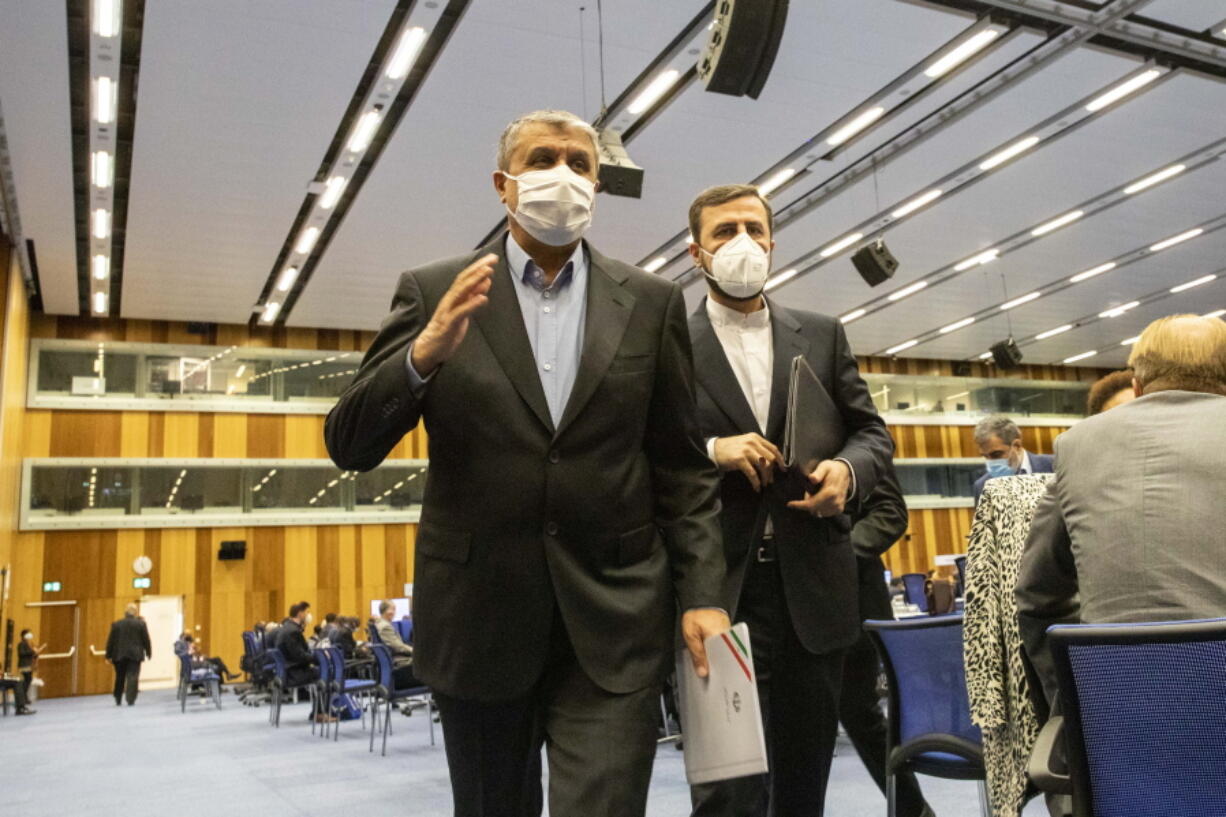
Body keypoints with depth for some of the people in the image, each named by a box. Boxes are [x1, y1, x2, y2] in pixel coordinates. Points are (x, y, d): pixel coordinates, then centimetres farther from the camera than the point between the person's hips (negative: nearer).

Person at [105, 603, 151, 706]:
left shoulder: (116, 624, 2)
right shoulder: (141, 624, -2)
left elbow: (110, 641, 2)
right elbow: (146, 639, 0)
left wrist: (109, 655, 7)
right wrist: (148, 652, 11)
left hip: (119, 655, 3)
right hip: (135, 654, -2)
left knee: (120, 678, 15)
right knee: (132, 677, -3)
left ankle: (118, 700, 22)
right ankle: (131, 700, -10)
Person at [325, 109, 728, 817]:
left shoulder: (651, 302, 4)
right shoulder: (435, 293, 1)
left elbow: (683, 465, 5)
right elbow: (350, 445, -4)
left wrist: (702, 595, -4)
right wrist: (425, 353, -22)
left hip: (614, 624, 0)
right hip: (479, 619, 1)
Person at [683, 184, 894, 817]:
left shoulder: (823, 336, 11)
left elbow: (871, 431, 12)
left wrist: (848, 470, -9)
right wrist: (709, 451, -18)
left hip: (814, 587, 4)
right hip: (720, 590, -3)